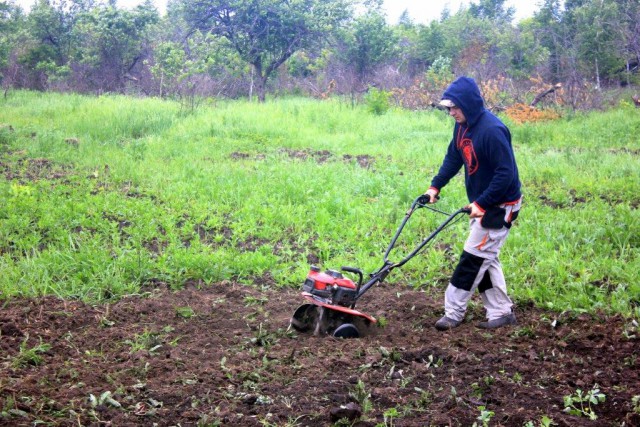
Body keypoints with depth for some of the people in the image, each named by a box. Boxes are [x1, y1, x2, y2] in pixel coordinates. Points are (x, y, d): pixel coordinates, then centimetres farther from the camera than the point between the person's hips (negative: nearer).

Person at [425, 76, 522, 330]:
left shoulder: (492, 130, -26)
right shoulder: (462, 127, 2)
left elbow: (506, 173, -27)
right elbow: (453, 158, 13)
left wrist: (481, 203, -26)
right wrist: (435, 186, 2)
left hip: (500, 206, -9)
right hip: (481, 204, 9)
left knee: (473, 258, -5)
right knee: (485, 259, 13)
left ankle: (453, 313, 3)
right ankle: (501, 312, 22)